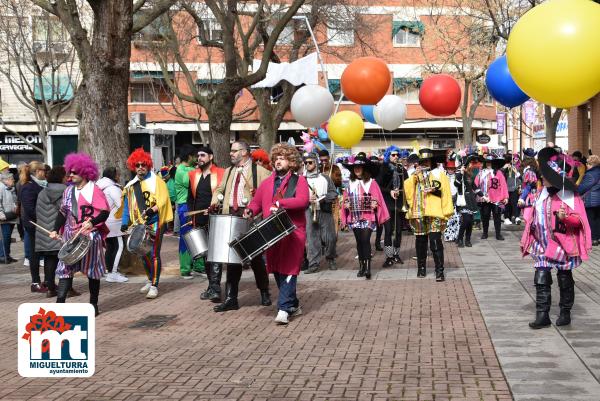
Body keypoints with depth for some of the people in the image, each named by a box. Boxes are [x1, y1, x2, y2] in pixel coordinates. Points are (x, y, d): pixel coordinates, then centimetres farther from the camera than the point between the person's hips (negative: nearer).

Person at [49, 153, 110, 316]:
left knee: (92, 271, 6)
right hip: (71, 236, 5)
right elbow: (63, 212, 17)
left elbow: (105, 212, -10)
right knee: (65, 269, -3)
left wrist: (92, 222, -25)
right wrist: (56, 230, 6)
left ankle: (93, 305, 17)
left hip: (90, 236, -5)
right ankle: (60, 303, -5)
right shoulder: (69, 191, 12)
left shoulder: (94, 190, -7)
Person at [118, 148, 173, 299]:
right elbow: (127, 206, 19)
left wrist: (152, 209, -30)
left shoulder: (156, 181, -3)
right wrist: (125, 223, 10)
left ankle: (154, 286, -5)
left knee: (154, 254, -8)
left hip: (155, 223, -6)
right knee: (144, 253, 13)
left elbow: (163, 200, -14)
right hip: (139, 225, 6)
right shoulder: (131, 186, 14)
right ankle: (150, 280, 30)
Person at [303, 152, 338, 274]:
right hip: (309, 212, 0)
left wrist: (322, 198, -12)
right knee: (312, 238, -4)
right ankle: (313, 264, 3)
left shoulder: (325, 178, 9)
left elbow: (334, 194, 5)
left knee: (330, 237, 0)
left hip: (325, 212, 0)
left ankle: (330, 260, 23)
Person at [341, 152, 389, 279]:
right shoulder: (350, 183, 8)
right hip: (355, 218, 4)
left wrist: (375, 204, -19)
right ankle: (361, 266, 18)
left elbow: (377, 199, -2)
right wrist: (346, 204, -6)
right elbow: (346, 198, 13)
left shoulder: (371, 182, -2)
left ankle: (368, 267, -13)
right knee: (359, 241, 10)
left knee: (365, 240, -13)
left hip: (368, 217, -4)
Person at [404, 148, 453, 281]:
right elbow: (407, 188, 2)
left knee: (435, 242, -12)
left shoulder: (438, 174, 9)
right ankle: (421, 268, 22)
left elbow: (445, 192, 4)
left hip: (434, 213, -3)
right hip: (418, 213, 3)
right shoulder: (415, 175, 18)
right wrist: (414, 176, -8)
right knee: (420, 242, 9)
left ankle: (439, 271, -10)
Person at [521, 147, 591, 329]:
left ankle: (565, 313, 25)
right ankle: (542, 315, 3)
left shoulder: (570, 195, -12)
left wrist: (565, 218, -31)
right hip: (543, 246, 5)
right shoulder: (540, 194, 5)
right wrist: (528, 217, 2)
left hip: (563, 246, -5)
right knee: (541, 280, -1)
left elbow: (579, 220, -14)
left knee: (565, 280, 10)